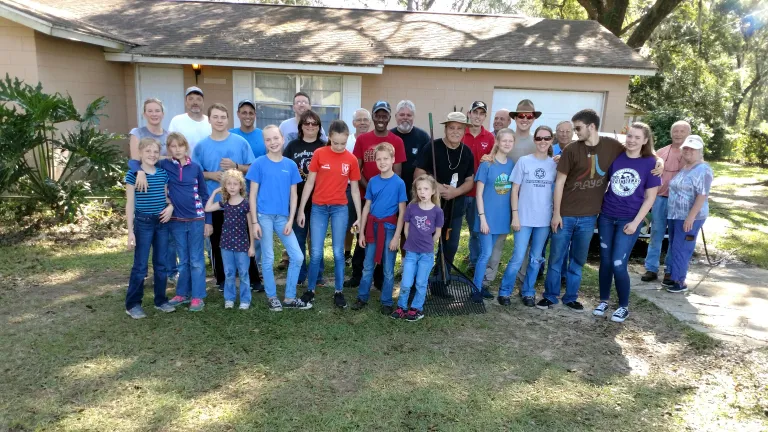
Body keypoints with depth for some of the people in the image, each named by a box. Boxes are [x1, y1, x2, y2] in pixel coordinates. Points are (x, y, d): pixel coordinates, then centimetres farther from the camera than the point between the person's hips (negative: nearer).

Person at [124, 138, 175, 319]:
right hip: (143, 223, -4)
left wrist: (171, 207, -8)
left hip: (162, 223, 4)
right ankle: (132, 304, 13)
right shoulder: (133, 175, -7)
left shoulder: (163, 173, 5)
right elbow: (130, 204, -6)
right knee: (140, 266, 0)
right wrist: (130, 231, -9)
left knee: (161, 264, 11)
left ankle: (161, 300, 23)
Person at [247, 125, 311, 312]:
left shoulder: (290, 165, 5)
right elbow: (253, 195, -2)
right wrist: (254, 222, -8)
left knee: (297, 257, 2)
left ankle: (290, 298, 16)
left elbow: (293, 195, 7)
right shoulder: (259, 164, -2)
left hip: (283, 217, 3)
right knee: (268, 259, 5)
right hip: (264, 216, -3)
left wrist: (291, 220, -1)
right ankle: (271, 297, 22)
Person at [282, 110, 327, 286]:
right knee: (298, 239, 8)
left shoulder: (324, 148, 3)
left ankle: (318, 275, 20)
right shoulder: (292, 146, 5)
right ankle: (299, 275, 20)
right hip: (297, 200, 1)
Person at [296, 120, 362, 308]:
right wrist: (301, 210, -1)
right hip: (318, 208, 0)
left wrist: (359, 216, 4)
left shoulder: (351, 159, 0)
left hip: (340, 209, 1)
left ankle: (338, 292, 16)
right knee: (316, 253, 2)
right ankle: (310, 290, 18)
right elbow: (309, 183, 0)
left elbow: (355, 189, 5)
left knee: (338, 252, 5)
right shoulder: (319, 154, -4)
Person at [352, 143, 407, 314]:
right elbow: (367, 207, 7)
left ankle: (387, 302, 19)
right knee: (368, 266, 12)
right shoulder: (372, 181, 2)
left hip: (389, 228, -3)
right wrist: (362, 232, 5)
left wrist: (396, 236, -11)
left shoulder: (399, 183, -8)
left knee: (388, 269, 7)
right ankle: (362, 297, 24)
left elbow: (402, 212, -7)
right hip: (372, 227, 3)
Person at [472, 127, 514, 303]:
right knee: (486, 254, -5)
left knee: (487, 253, 12)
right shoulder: (486, 164, -8)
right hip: (487, 216, -4)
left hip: (502, 217, 4)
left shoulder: (512, 165, 5)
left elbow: (514, 191, 11)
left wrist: (513, 216, 7)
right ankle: (476, 289, 6)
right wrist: (482, 217, -14)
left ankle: (480, 285, 23)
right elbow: (479, 193, -9)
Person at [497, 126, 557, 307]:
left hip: (544, 219, 3)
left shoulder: (555, 164, 3)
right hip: (524, 218, -3)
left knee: (536, 259, 11)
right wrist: (515, 215, -8)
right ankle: (504, 291, 11)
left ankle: (528, 292, 24)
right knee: (518, 258, -4)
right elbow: (515, 190, -2)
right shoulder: (524, 161, -4)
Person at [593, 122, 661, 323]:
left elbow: (650, 197, -4)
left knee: (618, 264, -6)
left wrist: (635, 222, -10)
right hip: (606, 217, 3)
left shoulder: (650, 163, -6)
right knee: (605, 261, 9)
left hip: (629, 220, -3)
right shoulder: (615, 157, 0)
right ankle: (604, 301, 27)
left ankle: (624, 306, 14)